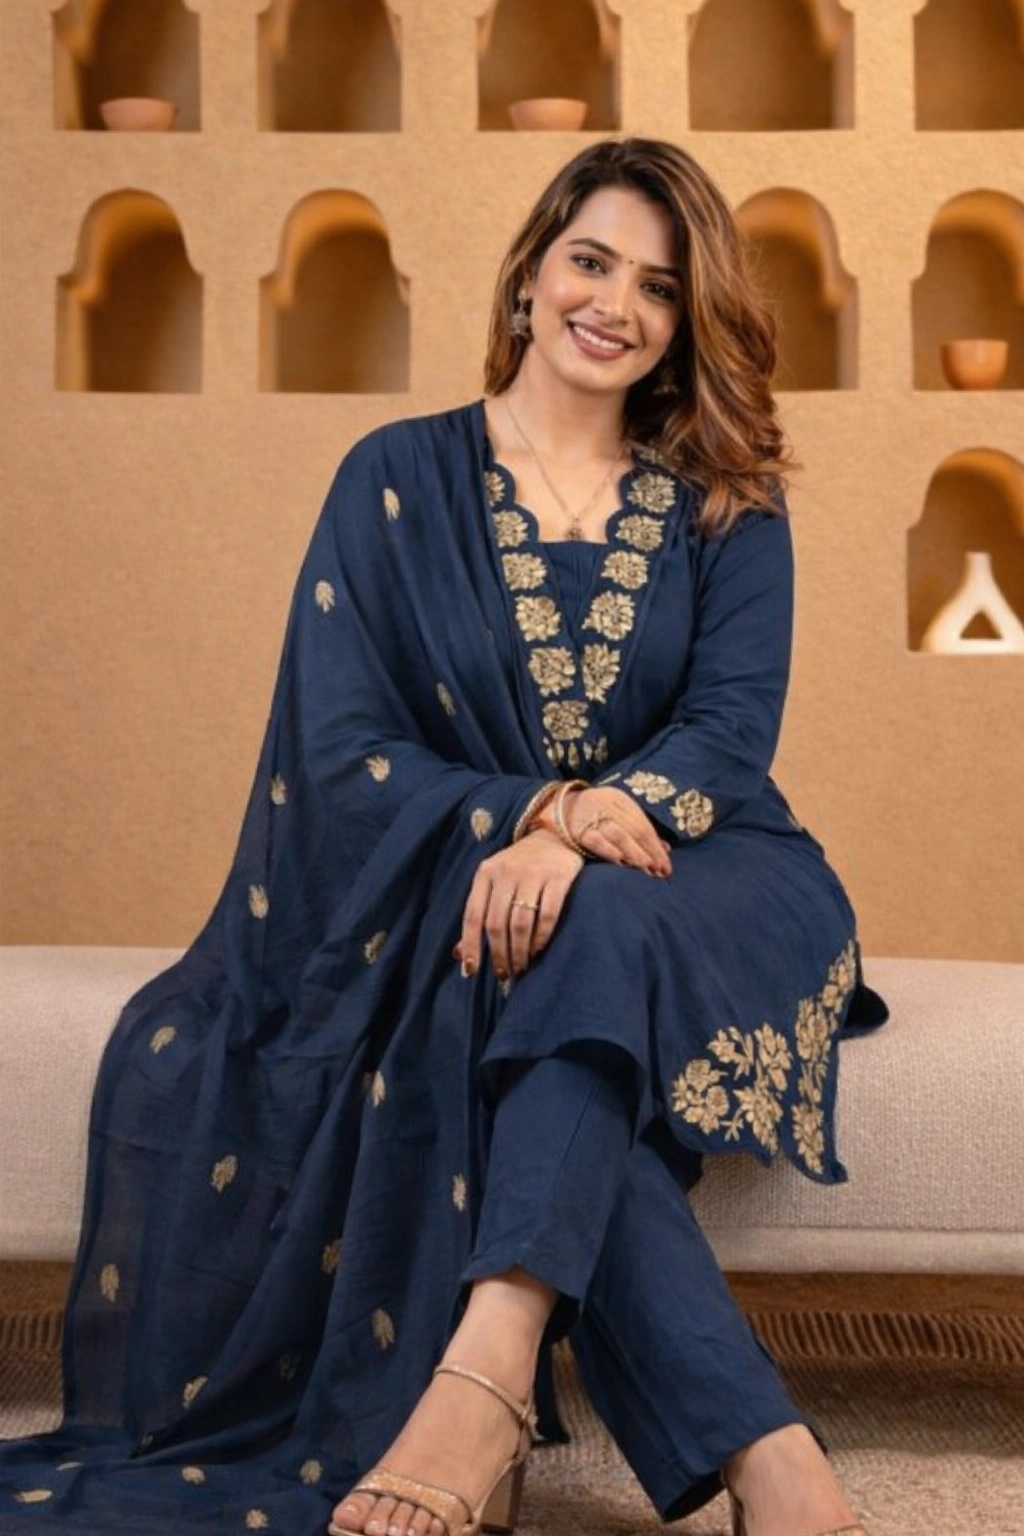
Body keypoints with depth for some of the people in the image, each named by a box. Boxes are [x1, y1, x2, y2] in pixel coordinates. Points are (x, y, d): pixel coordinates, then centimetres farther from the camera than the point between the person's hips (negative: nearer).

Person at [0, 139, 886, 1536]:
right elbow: (342, 747, -4)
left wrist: (581, 835, -27)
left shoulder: (728, 507, 9)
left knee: (583, 943, -36)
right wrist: (524, 818, -22)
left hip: (676, 883, 1)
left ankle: (488, 1372, -46)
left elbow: (732, 730, -6)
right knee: (517, 974, -36)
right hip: (445, 884, 0)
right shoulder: (400, 479, 6)